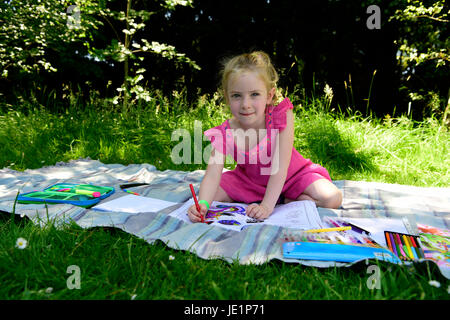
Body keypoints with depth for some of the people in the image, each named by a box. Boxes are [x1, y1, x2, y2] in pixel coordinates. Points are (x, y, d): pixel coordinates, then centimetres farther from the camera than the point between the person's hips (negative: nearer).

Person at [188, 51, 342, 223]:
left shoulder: (282, 117, -29)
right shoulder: (224, 134, -23)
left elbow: (279, 167, -31)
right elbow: (212, 175, -28)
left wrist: (267, 205, -39)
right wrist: (203, 204, -48)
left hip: (290, 176, -1)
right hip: (249, 181, 2)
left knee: (332, 199, -22)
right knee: (212, 195, -16)